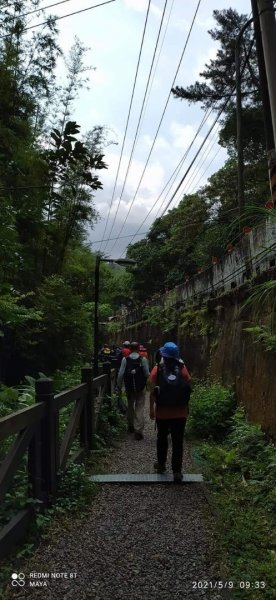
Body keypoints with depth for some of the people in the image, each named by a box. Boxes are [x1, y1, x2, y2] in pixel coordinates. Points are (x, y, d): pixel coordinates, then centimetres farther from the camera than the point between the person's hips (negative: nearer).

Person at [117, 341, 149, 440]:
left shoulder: (125, 359, -6)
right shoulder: (143, 359, -9)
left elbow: (121, 374, -6)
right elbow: (147, 374, -8)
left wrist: (119, 386, 3)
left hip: (129, 388, 2)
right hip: (141, 388, -2)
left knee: (130, 406, 21)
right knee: (139, 408, 2)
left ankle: (131, 426, 36)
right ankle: (138, 430, -5)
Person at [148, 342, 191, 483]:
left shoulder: (157, 369, -9)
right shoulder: (182, 369, -6)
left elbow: (152, 391, -6)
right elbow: (188, 388, -2)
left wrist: (151, 409, 3)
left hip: (162, 412, 0)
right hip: (180, 413, 0)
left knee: (162, 438, 20)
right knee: (178, 442, 6)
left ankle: (161, 464, 35)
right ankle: (177, 471, 4)